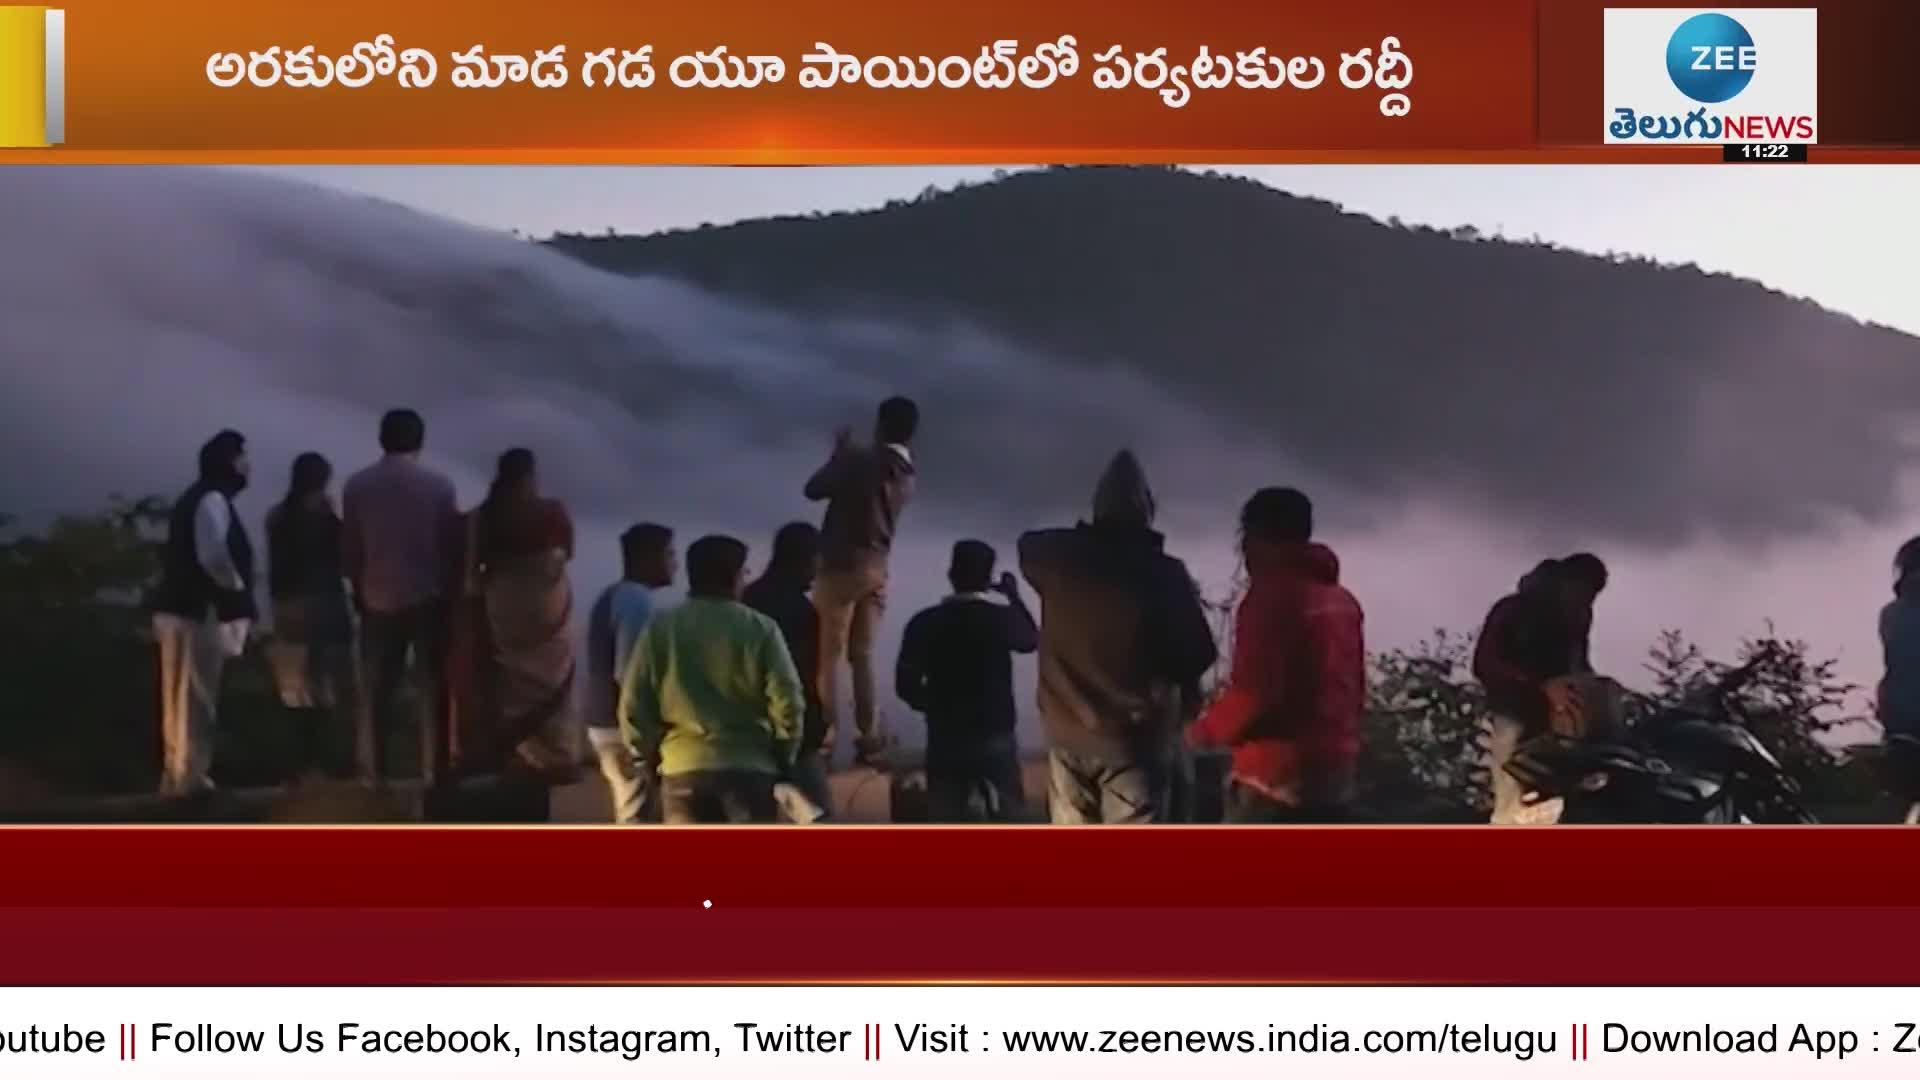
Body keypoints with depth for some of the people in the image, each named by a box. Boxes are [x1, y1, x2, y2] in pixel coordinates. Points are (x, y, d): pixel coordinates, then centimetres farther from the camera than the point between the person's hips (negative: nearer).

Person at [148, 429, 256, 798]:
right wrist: (237, 587, -9)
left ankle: (179, 773, 20)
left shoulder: (197, 499, 18)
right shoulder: (212, 500, -13)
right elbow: (213, 556, -25)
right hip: (199, 612, -10)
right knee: (195, 699, -4)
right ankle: (188, 777, -1)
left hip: (182, 608, 10)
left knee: (182, 698, 14)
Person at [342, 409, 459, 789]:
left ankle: (374, 769, 11)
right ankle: (432, 767, 3)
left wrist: (359, 589, 15)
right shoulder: (439, 485, -7)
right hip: (428, 597, -2)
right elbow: (451, 544, -3)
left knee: (377, 687, 9)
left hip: (378, 599, 2)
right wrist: (449, 589, 9)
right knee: (431, 684, 5)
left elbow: (349, 547, 3)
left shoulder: (357, 485, -2)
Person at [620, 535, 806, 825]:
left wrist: (650, 755, 16)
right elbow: (787, 701, -7)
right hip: (750, 768, -2)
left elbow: (633, 705, 1)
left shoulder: (661, 628, 3)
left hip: (683, 767, 2)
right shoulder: (760, 628, -3)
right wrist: (782, 758, 9)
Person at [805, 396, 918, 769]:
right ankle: (869, 739, 7)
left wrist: (839, 454, 9)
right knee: (863, 656, 12)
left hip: (843, 566, -6)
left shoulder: (862, 461, -13)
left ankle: (825, 738, -9)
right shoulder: (905, 475, 7)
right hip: (877, 569, 6)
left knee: (828, 655, -4)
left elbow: (814, 489, -4)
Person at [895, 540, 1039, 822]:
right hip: (996, 738, 0)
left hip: (945, 741, 0)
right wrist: (1014, 597, 28)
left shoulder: (926, 623, -5)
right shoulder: (1001, 617, -5)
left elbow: (906, 685, -4)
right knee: (1009, 820, 11)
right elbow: (1031, 640, 17)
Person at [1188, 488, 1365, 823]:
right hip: (1334, 768, 8)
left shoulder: (1272, 596, -13)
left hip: (1276, 773, -8)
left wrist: (1206, 730, -3)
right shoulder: (1342, 601, 14)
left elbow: (1256, 693, -19)